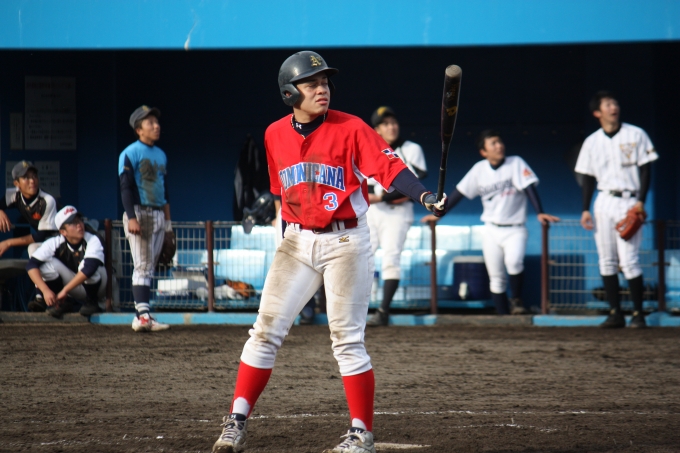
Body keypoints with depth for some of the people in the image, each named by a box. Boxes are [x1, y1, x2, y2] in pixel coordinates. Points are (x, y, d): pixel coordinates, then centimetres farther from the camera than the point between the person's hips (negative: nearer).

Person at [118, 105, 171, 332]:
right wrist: (131, 218, -21)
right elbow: (125, 188, -12)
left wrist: (167, 219, 17)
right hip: (139, 212, -7)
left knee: (149, 268, 6)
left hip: (158, 215, 7)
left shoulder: (161, 155, 17)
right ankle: (143, 315, -18)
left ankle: (141, 316, 8)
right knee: (142, 265, -13)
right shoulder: (131, 153, -6)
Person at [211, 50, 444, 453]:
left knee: (347, 340, -3)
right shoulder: (276, 135, 5)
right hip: (297, 242, 4)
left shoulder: (350, 128, -8)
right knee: (266, 331, -1)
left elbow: (390, 166, -18)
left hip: (346, 242, -4)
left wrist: (425, 196, -34)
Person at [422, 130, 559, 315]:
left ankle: (516, 300, -8)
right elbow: (459, 192, 9)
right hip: (491, 231, 3)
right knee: (496, 277, 2)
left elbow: (529, 187, -14)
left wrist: (540, 213, -27)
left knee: (514, 261, -29)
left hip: (515, 229, -3)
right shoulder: (479, 169, 3)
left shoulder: (516, 163, -5)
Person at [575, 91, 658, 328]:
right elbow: (588, 177, 12)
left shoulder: (636, 135, 0)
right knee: (606, 260, 3)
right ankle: (615, 313, 8)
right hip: (603, 201, 4)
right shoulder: (592, 142, 9)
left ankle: (638, 313, -5)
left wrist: (641, 201, -11)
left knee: (629, 260, -11)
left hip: (629, 201, -4)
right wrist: (585, 209, 5)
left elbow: (645, 169, -1)